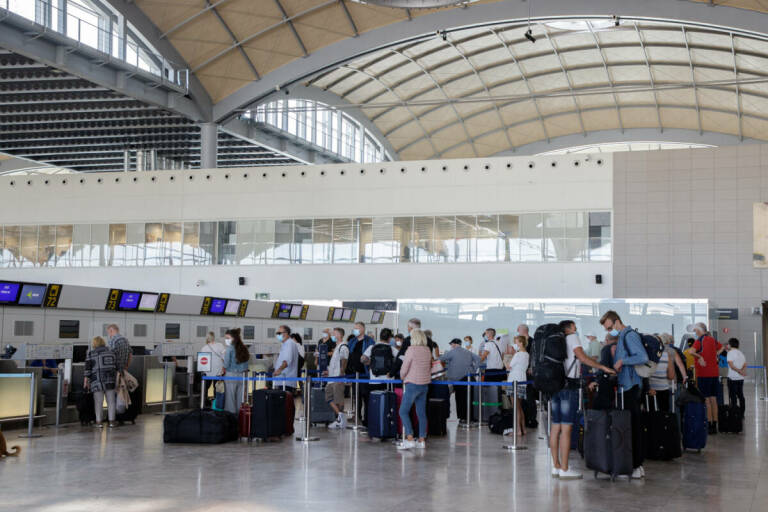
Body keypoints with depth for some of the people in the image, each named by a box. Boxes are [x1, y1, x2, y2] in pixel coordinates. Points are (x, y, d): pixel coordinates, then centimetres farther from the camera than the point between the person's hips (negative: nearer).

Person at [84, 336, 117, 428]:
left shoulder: (91, 353, -1)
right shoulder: (111, 352, 9)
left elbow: (88, 368, -6)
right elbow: (116, 367, 10)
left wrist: (86, 380, -3)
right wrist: (116, 381, 16)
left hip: (97, 380, -2)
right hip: (110, 380, 2)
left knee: (98, 401, 1)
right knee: (111, 401, 6)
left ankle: (99, 422, 2)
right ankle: (112, 421, 6)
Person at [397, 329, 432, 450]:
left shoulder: (411, 350, -13)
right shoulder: (428, 350, 5)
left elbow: (404, 369, -10)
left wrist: (403, 378, 8)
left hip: (413, 384, -7)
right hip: (425, 384, 7)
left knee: (403, 411, -2)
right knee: (421, 413, 10)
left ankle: (409, 439, -11)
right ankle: (422, 440, 10)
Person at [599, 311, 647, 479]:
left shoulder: (630, 335, -10)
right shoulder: (621, 337, 20)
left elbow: (643, 358, -20)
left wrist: (622, 361, -17)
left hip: (631, 387, -9)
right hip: (625, 387, 9)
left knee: (633, 426, -7)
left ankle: (637, 466, -4)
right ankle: (632, 463, 13)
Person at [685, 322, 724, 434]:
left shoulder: (699, 340, -10)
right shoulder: (712, 340, 11)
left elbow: (691, 351, -27)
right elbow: (722, 348, 32)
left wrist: (699, 357, -14)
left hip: (704, 374, -7)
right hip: (715, 373, 7)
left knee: (706, 400, -4)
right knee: (713, 399, 10)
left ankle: (709, 426, -5)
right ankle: (714, 426, 14)